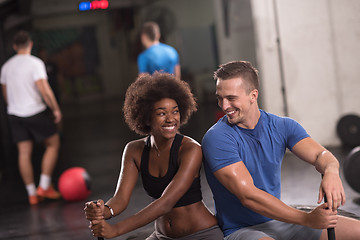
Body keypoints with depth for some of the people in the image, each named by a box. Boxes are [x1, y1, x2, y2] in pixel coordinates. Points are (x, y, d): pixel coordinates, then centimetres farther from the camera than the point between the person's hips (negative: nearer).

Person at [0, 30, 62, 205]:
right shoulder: (35, 63, -11)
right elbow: (44, 90, -18)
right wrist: (56, 109, -7)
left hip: (14, 115, 5)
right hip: (36, 112, -5)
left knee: (24, 153, 6)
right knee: (53, 144, 9)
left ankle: (32, 193, 10)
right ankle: (44, 186, 4)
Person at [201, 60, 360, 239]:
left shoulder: (282, 126, 3)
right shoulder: (216, 138, -16)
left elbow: (320, 154, -9)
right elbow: (248, 196, -23)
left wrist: (331, 172, -35)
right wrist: (307, 219, -28)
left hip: (279, 222, 6)